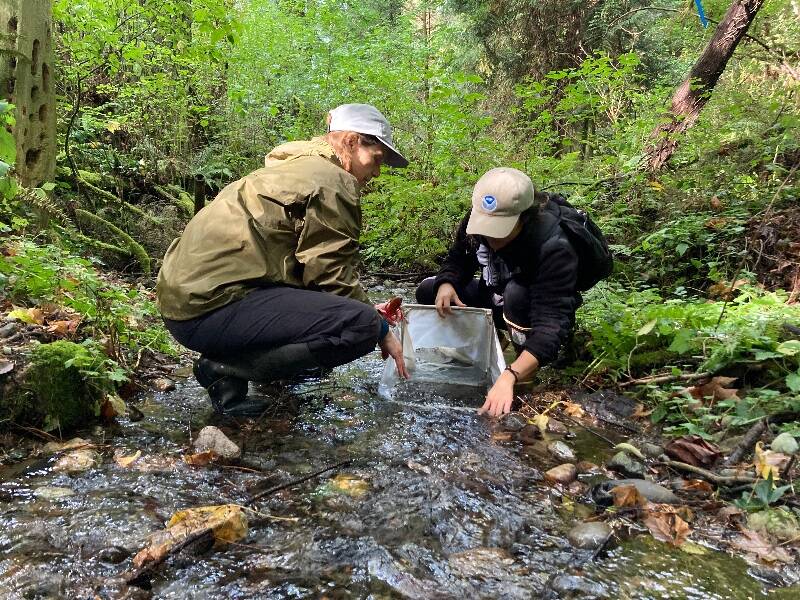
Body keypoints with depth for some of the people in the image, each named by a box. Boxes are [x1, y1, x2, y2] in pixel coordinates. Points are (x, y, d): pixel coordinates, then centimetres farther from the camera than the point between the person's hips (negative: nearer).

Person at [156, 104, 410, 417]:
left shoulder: (295, 167, 23)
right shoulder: (332, 181, -8)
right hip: (211, 306, -11)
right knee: (361, 324, -20)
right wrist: (381, 331, 2)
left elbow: (315, 266, 23)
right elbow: (333, 275, -11)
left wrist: (369, 308, 20)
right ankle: (225, 367, -11)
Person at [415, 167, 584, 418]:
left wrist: (509, 377, -56)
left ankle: (531, 378, -15)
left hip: (535, 313, -5)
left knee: (515, 293, -38)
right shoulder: (478, 219, -21)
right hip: (496, 298, 5)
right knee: (427, 292, -5)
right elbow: (458, 260, -4)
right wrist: (446, 285, -29)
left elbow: (552, 323, -44)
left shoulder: (554, 247, -38)